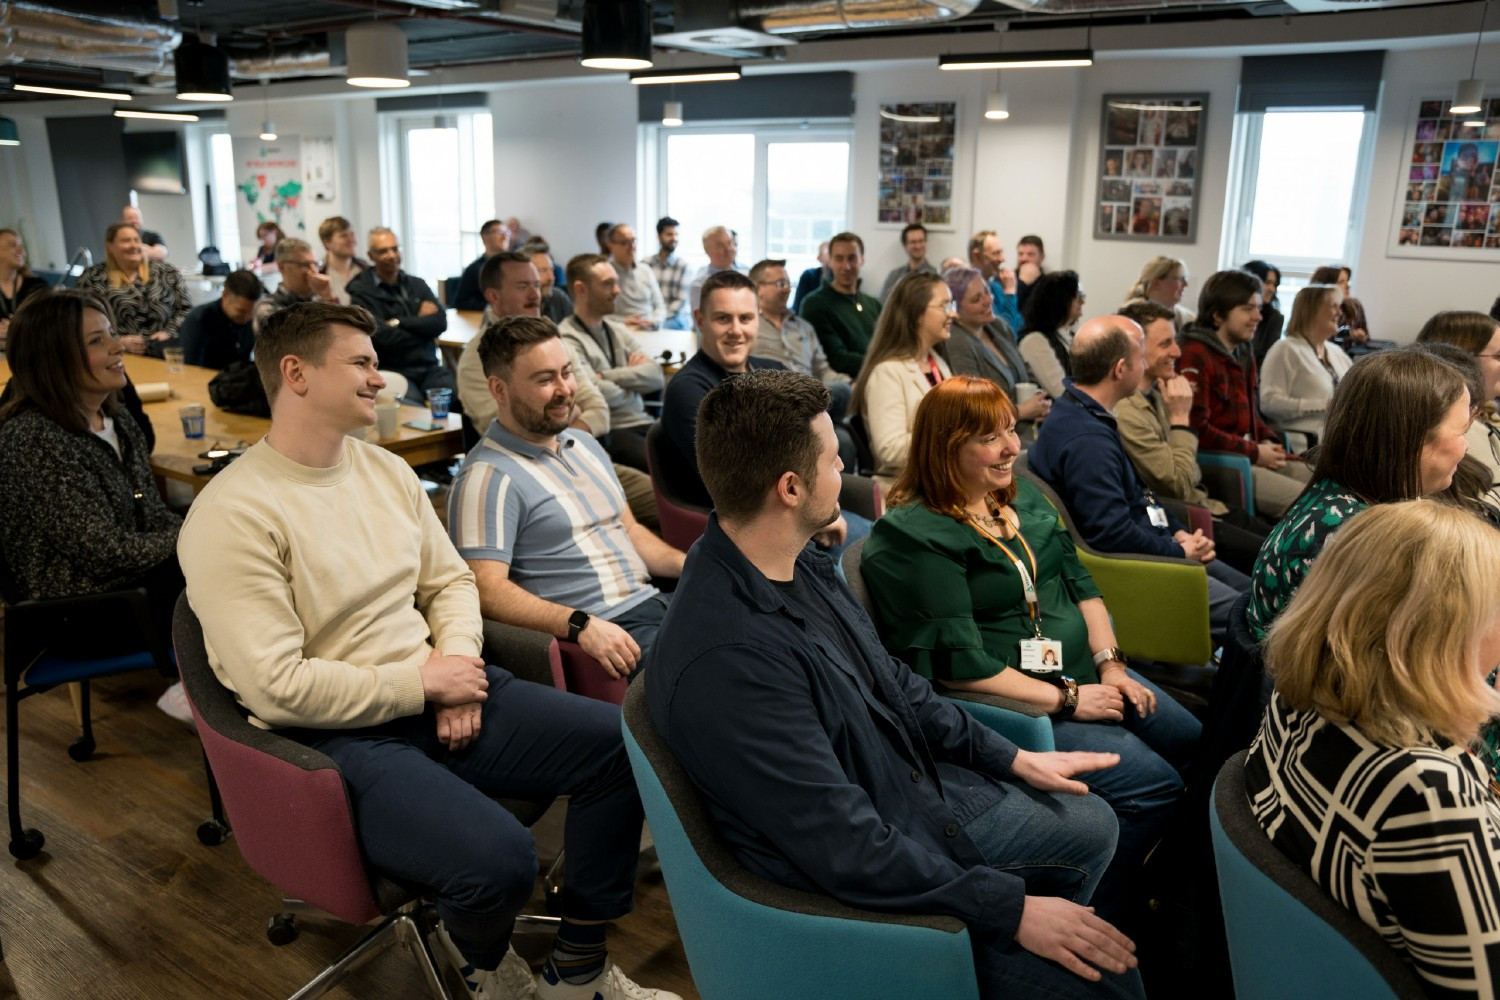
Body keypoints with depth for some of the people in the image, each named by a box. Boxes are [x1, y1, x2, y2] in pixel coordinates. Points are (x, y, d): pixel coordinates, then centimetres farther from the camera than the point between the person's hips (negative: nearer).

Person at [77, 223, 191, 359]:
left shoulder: (164, 271, 14)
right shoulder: (93, 278, 8)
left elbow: (186, 308, 14)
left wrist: (169, 332, -3)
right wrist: (118, 341, -11)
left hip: (164, 346, 1)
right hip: (119, 353, -1)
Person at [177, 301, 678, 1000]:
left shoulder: (386, 468, 9)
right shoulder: (230, 516, -15)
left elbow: (450, 581, 15)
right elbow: (278, 686, -20)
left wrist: (457, 664, -5)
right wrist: (424, 683, -13)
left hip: (433, 695, 8)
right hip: (339, 736, -7)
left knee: (619, 743, -7)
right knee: (499, 859, -31)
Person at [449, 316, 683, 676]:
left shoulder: (585, 444, 19)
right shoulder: (487, 477, -9)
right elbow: (486, 589, -17)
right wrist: (580, 625, -29)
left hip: (654, 603, 9)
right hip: (601, 633, -9)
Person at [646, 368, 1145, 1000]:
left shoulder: (801, 566, -5)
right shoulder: (726, 660, -34)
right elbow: (849, 852, -30)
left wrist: (1009, 758, 11)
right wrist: (1012, 908, -22)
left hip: (912, 785, 9)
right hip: (864, 884, -9)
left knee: (1091, 824, 19)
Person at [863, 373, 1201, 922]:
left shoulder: (1022, 495, 10)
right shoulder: (912, 537, -18)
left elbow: (1079, 582, 14)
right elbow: (958, 666, -21)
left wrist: (1109, 662, -1)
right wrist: (1067, 700, -17)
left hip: (1084, 675, 9)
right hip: (1011, 705, -9)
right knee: (1153, 784, -16)